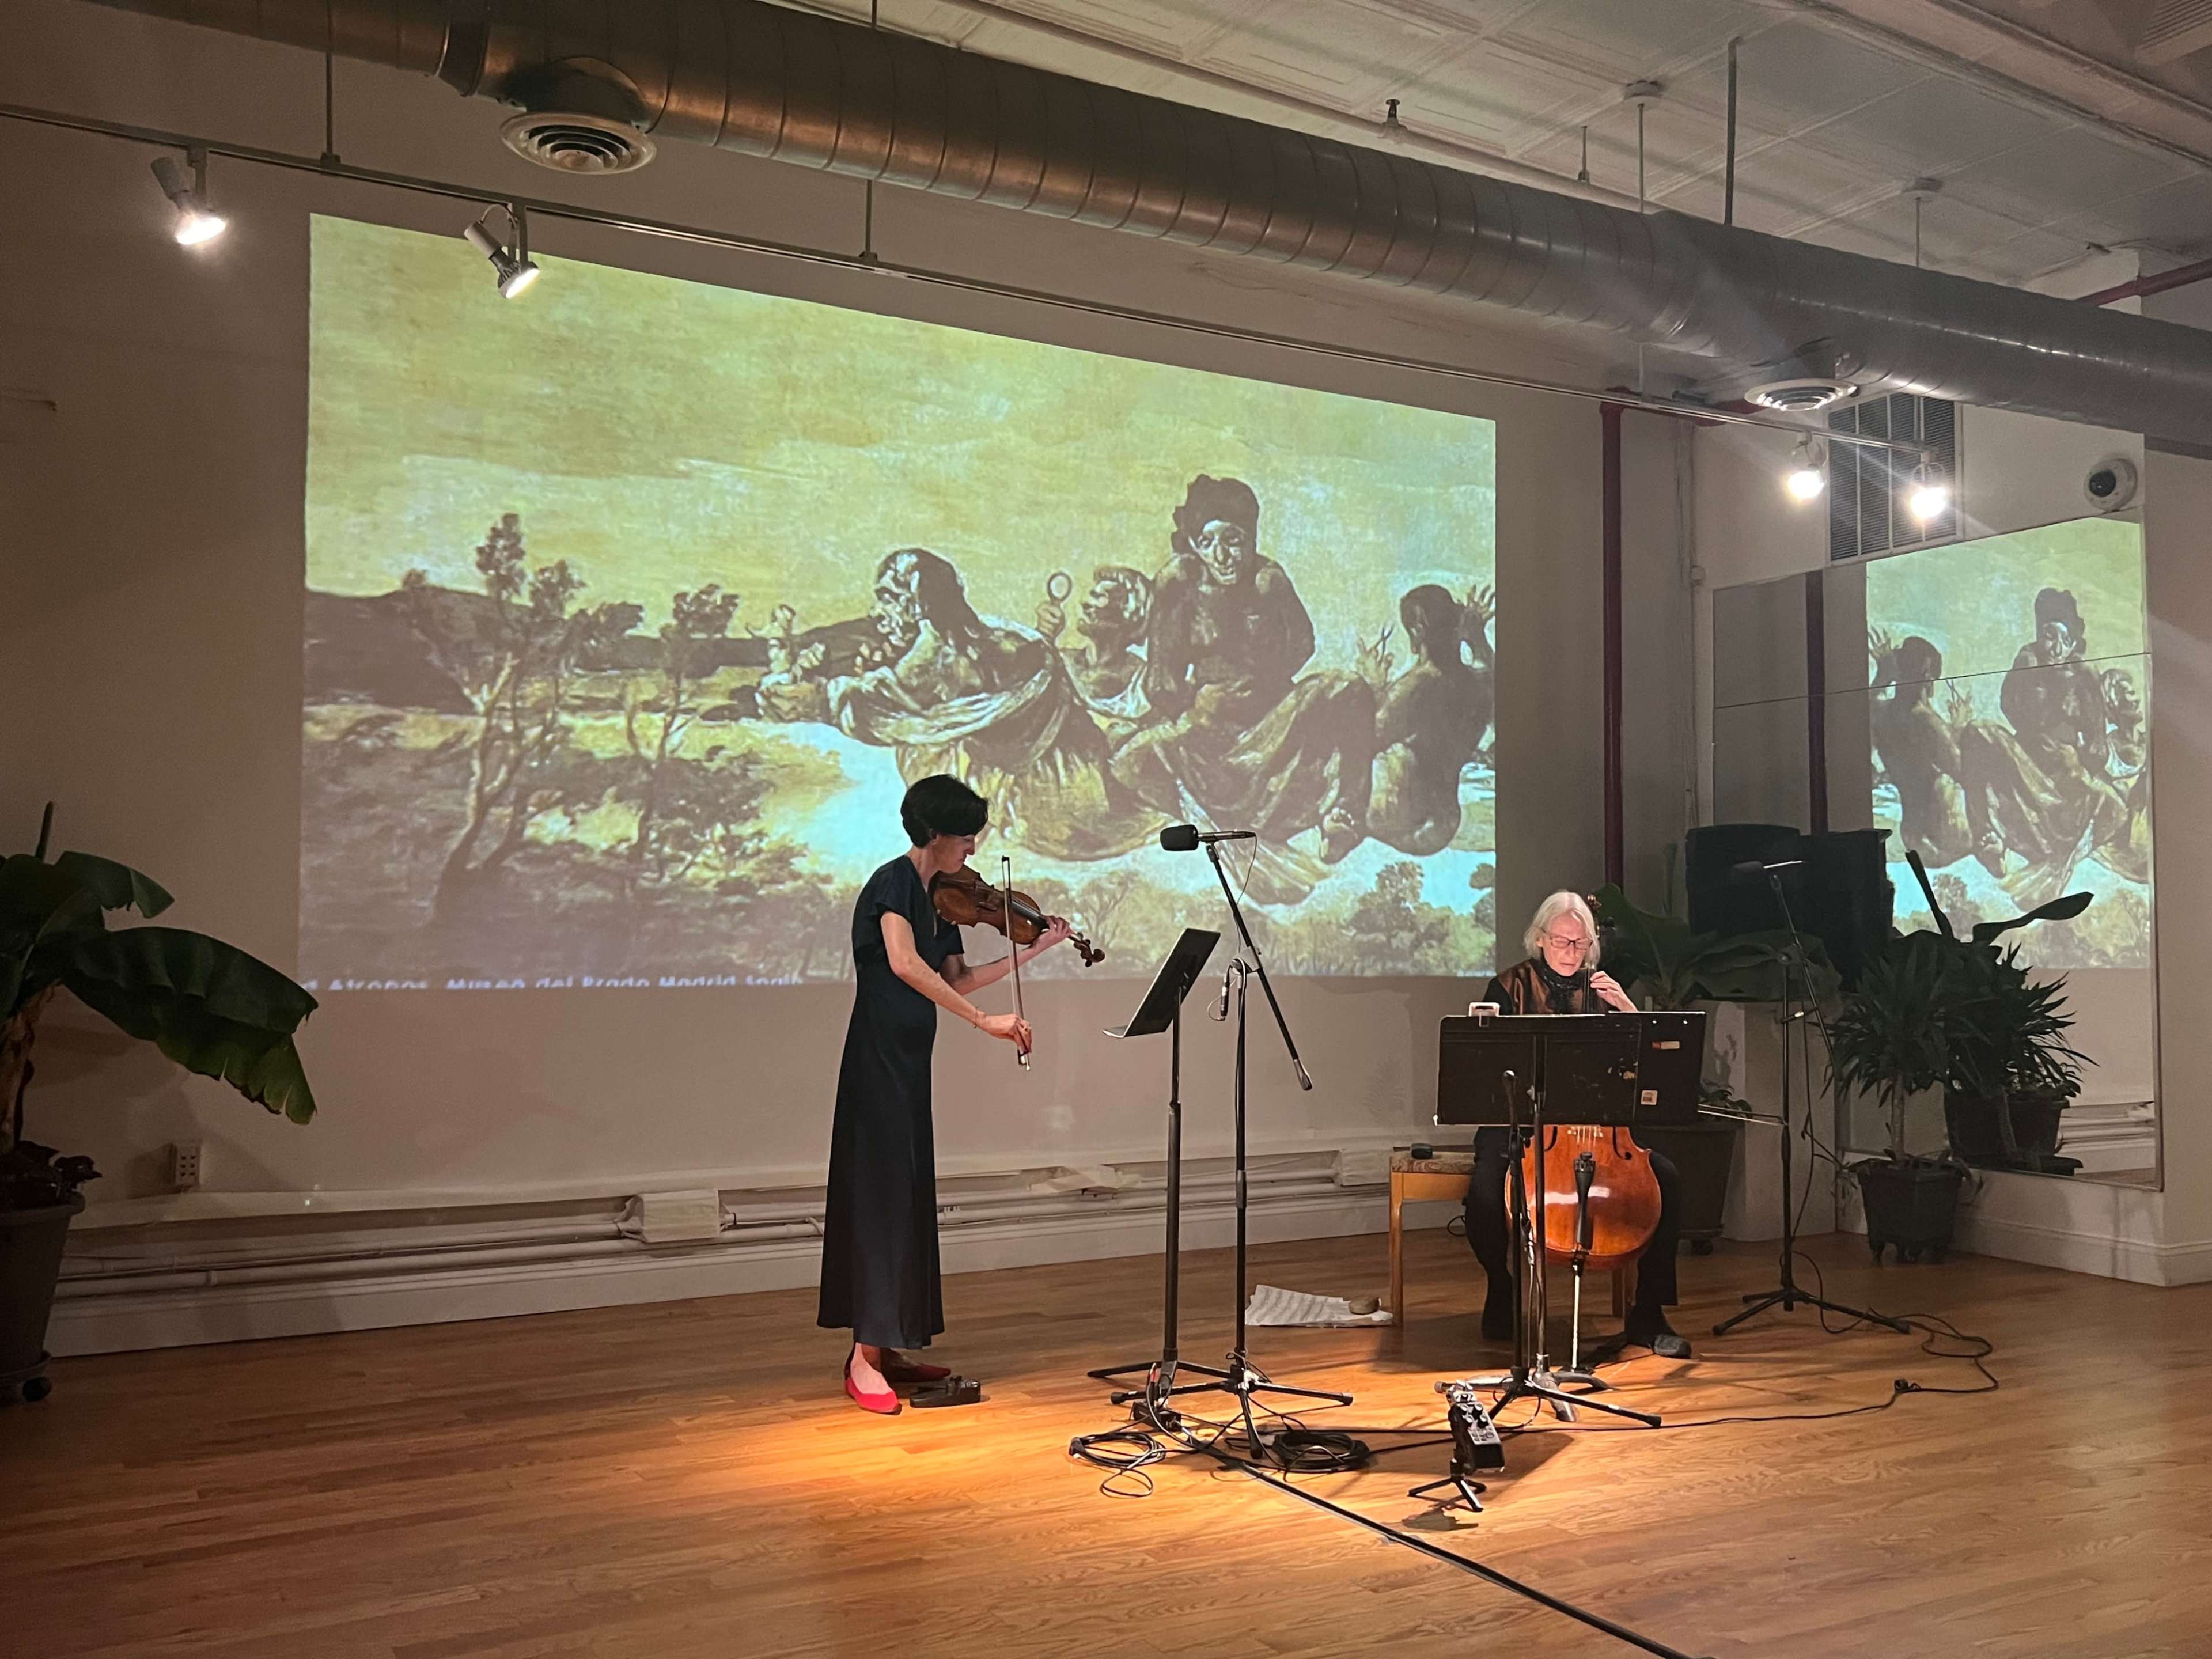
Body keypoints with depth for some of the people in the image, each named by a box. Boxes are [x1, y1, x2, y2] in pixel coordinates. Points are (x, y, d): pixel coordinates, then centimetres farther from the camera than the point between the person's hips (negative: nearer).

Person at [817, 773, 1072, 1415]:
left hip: (909, 1062, 9)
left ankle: (885, 1345, 19)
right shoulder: (894, 882, -14)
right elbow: (904, 963, -31)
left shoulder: (938, 898, 14)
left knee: (908, 1198, 11)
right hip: (879, 1060, -9)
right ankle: (865, 1358, -5)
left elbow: (957, 978, 13)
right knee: (881, 1193, -9)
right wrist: (984, 1020, -33)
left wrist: (1033, 950, 10)